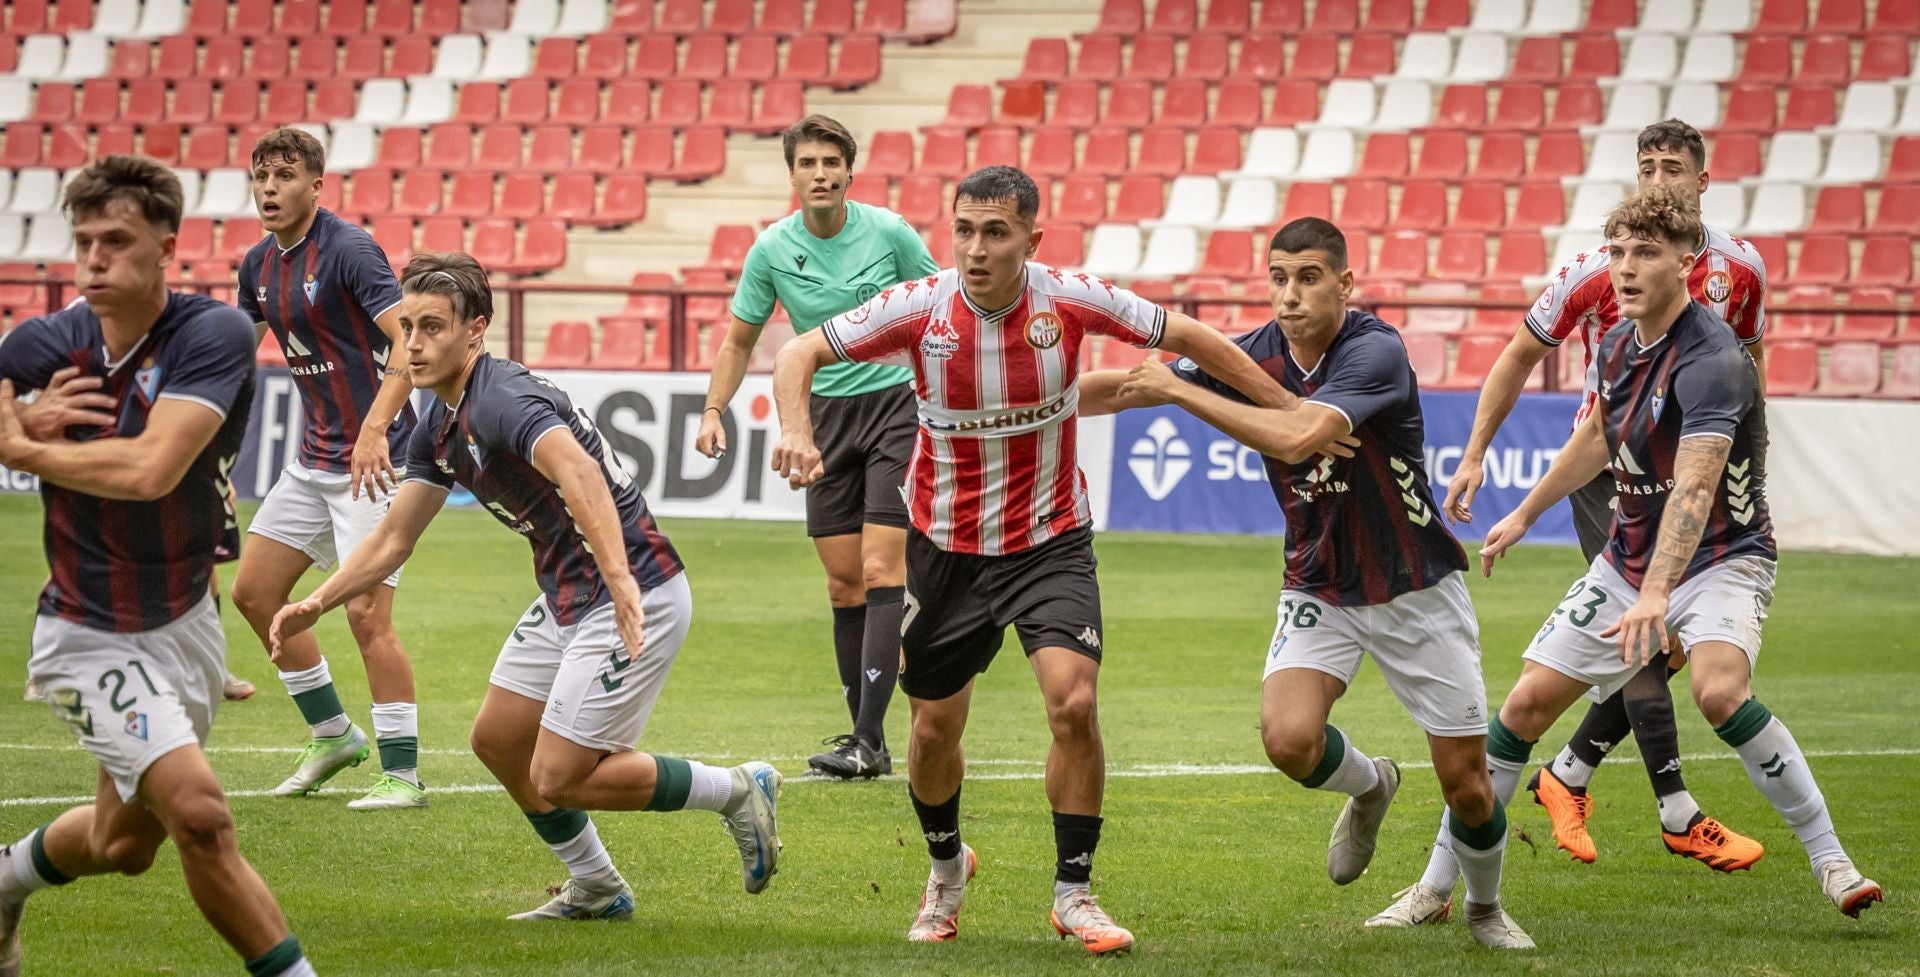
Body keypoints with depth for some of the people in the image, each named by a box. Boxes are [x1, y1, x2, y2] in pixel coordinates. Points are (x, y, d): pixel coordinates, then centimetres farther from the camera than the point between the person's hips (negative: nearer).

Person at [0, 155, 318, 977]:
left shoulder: (215, 335, -19)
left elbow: (150, 470, -30)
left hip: (185, 623, 2)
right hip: (90, 638, -2)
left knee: (124, 844, 22)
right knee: (198, 809, -23)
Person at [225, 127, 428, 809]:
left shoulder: (348, 250, -17)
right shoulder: (260, 265, 8)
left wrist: (376, 428, -37)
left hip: (373, 459, -9)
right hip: (313, 460, 9)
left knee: (367, 614, -13)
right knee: (253, 592, 11)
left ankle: (402, 773, -4)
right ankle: (332, 735, 24)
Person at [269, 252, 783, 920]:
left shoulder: (502, 402, -24)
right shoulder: (440, 428, 8)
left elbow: (580, 472, -43)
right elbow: (394, 539, 18)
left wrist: (620, 579, -55)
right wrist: (314, 606, 8)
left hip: (635, 599, -10)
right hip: (566, 597, 10)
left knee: (556, 780, -8)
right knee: (497, 741, 16)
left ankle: (737, 791, 8)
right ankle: (596, 890, 32)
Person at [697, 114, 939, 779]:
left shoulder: (889, 233, -9)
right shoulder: (772, 250, -2)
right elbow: (740, 338, 9)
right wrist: (714, 410, -4)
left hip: (896, 402, -3)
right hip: (825, 418, 3)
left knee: (882, 572, -14)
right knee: (843, 583, 4)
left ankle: (869, 742, -18)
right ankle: (864, 736, 10)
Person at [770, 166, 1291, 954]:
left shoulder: (1070, 300, -17)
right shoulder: (920, 308, -17)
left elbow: (1185, 337, -3)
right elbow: (798, 354, -11)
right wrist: (796, 432, -31)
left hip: (1050, 541, -1)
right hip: (946, 550, 1)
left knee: (1074, 704, -19)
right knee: (934, 730, 9)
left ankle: (1073, 894, -2)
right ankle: (946, 865, 40)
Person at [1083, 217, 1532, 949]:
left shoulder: (1376, 352, -24)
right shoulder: (1257, 354, -7)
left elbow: (1297, 438, -38)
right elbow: (1130, 386, 3)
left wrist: (1180, 390, -32)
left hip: (1415, 588, -4)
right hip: (1319, 588, 4)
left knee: (1467, 785, 1)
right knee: (1289, 739, -23)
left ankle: (1485, 908, 33)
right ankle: (1368, 787, 13)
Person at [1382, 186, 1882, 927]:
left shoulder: (1710, 359, -24)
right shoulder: (1617, 344, 1)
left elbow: (1694, 489, -37)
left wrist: (1656, 594, -50)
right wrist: (1525, 514, 30)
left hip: (1721, 558, -7)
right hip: (1628, 556, 7)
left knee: (1720, 690, -35)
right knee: (1528, 701, 1)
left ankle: (1831, 862, -24)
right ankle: (1437, 885, 12)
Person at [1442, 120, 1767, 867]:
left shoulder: (1739, 270, -4)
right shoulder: (1598, 270, -13)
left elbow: (1747, 361, 14)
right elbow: (1520, 356, -1)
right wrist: (1474, 456, -2)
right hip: (1606, 464, -4)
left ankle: (1567, 775, 20)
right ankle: (1679, 818, -10)